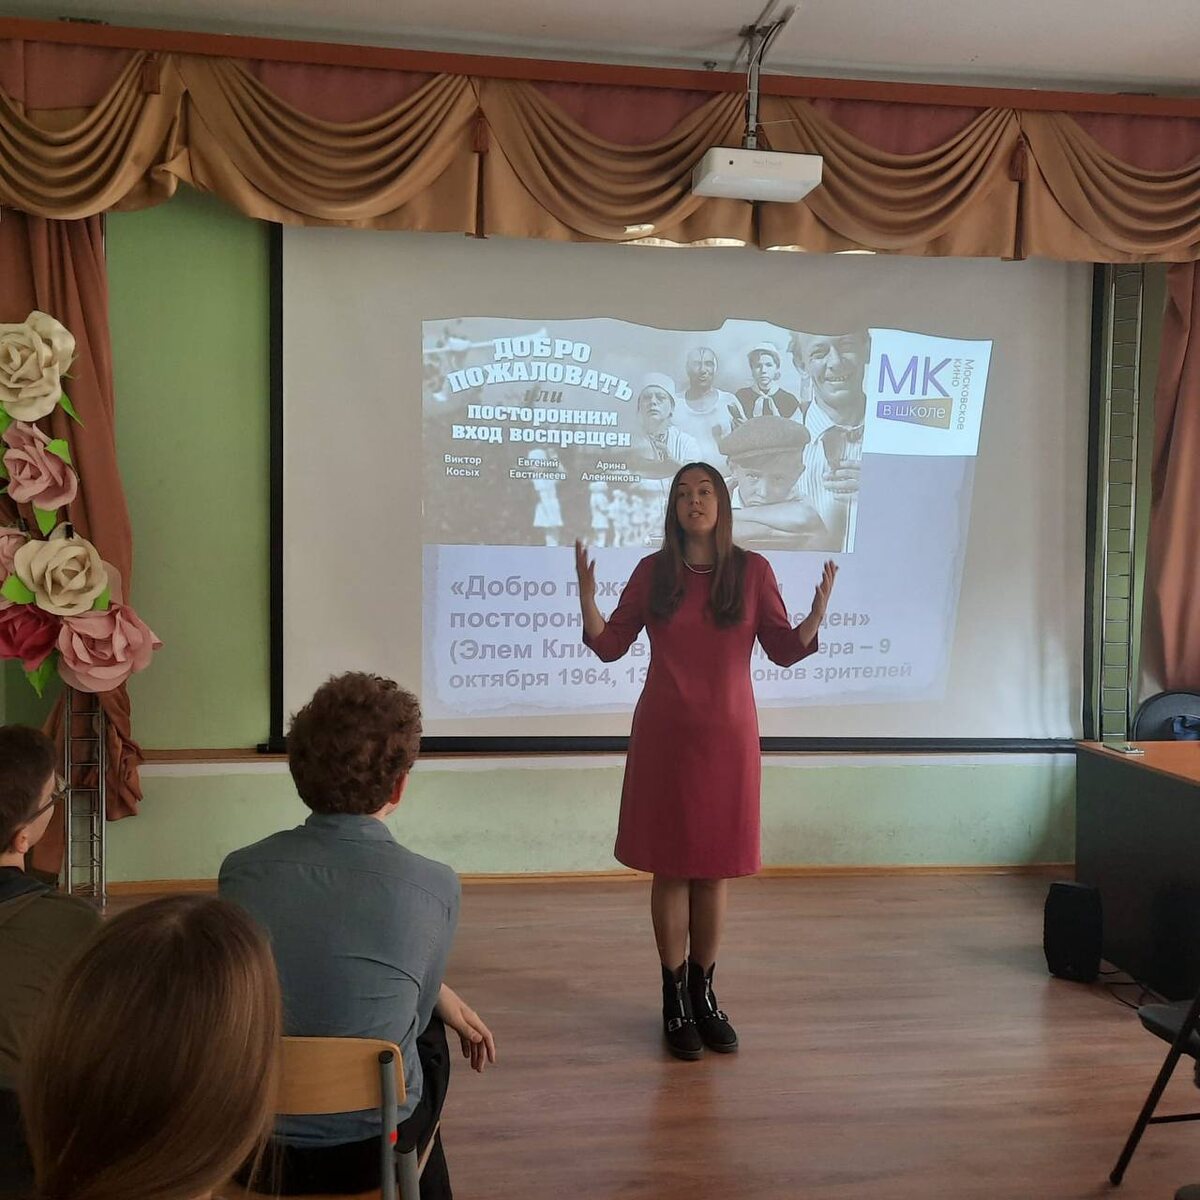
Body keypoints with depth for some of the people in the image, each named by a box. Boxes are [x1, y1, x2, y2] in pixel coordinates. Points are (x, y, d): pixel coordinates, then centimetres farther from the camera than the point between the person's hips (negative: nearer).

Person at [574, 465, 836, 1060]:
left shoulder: (752, 571, 1)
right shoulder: (652, 571, 2)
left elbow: (784, 650, 3)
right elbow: (609, 645, 4)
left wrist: (817, 613, -15)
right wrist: (586, 595, -11)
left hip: (728, 737, 0)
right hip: (664, 736, 0)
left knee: (714, 868, 8)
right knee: (671, 868, 4)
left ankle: (704, 992, 24)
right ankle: (675, 999, 17)